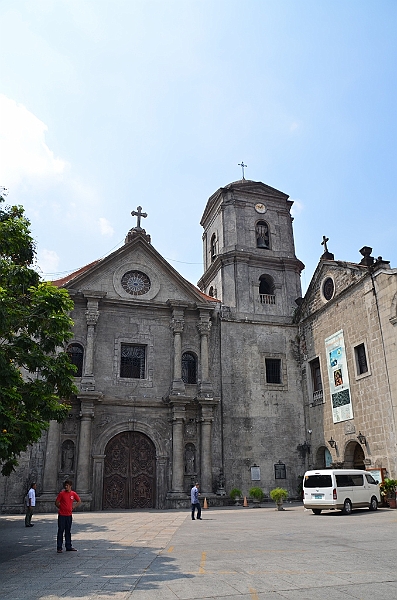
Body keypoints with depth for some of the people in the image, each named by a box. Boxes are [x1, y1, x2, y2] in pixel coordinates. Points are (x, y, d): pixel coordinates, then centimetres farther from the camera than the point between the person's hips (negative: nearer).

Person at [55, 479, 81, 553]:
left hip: (69, 515, 3)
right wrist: (61, 508, 2)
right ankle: (59, 548, 7)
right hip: (62, 515, -3)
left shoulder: (73, 494, 1)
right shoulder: (61, 493, -8)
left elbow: (79, 501, 12)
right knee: (60, 531, -1)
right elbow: (56, 503, -3)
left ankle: (68, 547, 19)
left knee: (68, 531, 11)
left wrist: (74, 507, 4)